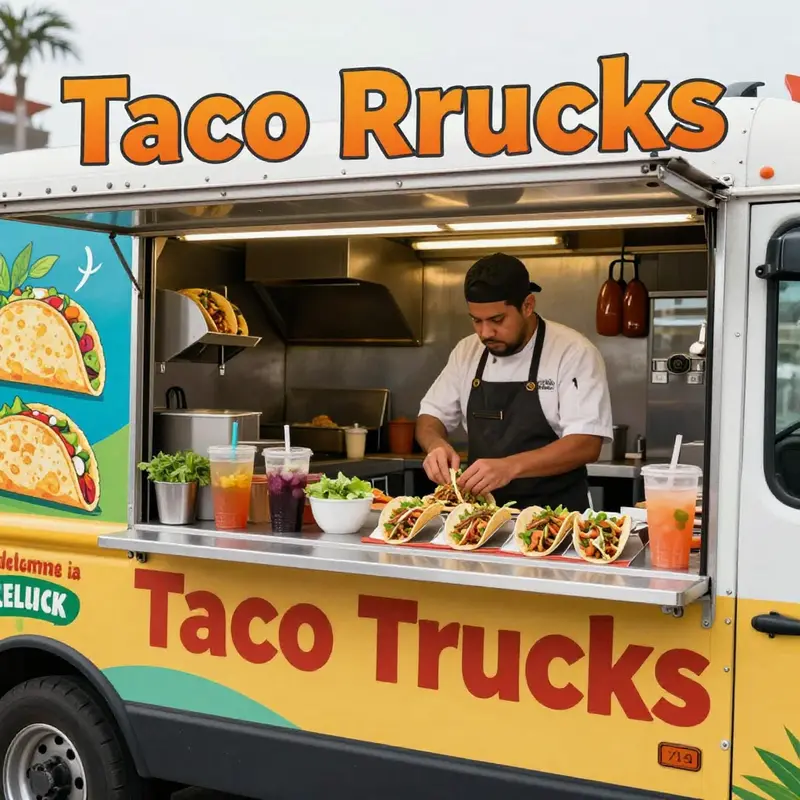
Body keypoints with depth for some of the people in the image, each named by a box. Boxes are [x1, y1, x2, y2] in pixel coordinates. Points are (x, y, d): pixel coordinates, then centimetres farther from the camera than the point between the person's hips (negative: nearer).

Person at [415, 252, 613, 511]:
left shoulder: (575, 353, -7)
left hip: (554, 514, -4)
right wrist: (436, 444, -6)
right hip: (483, 510, 4)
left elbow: (586, 444, -14)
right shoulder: (467, 351, 10)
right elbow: (431, 416, 18)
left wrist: (510, 467, -28)